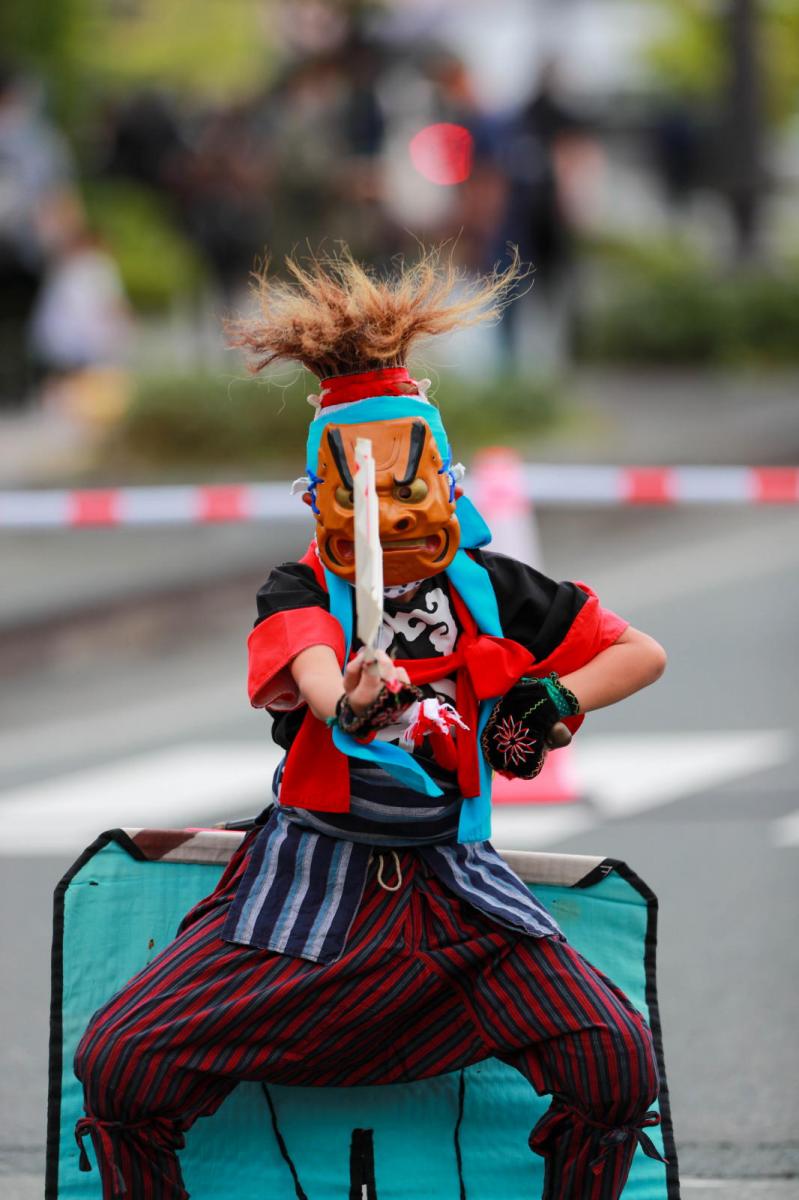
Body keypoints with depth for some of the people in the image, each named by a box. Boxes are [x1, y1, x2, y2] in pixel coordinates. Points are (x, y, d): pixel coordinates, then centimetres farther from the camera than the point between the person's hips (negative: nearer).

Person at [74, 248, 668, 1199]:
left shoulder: (491, 592, 7)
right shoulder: (300, 592, 1)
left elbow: (644, 652, 16)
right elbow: (311, 671, -24)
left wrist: (558, 698, -4)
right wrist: (348, 705, -48)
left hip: (452, 888, 1)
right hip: (311, 880, -1)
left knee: (617, 1063, -22)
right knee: (118, 1065, -18)